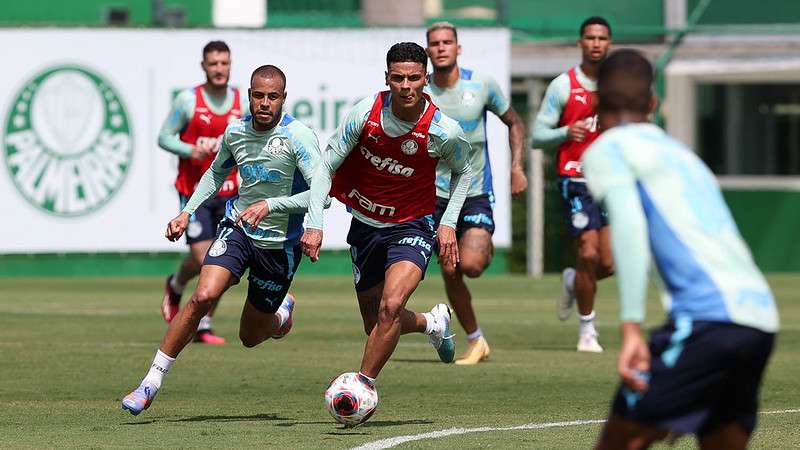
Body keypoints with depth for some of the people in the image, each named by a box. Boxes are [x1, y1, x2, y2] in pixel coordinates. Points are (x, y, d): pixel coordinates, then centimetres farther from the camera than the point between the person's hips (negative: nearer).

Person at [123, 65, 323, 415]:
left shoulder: (298, 137, -19)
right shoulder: (235, 132, -3)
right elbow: (216, 173, 19)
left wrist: (270, 205, -33)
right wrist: (187, 212, 10)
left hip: (280, 244, -2)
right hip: (237, 227, 2)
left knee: (250, 337, 9)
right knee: (204, 296, -24)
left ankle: (282, 313, 47)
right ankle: (152, 383, -16)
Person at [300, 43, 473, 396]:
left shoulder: (444, 131, -19)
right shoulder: (366, 113, -19)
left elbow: (462, 171, 4)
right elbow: (327, 165, -9)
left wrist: (448, 223, -5)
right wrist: (314, 224, -17)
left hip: (411, 227, -3)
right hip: (364, 224, 3)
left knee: (391, 306, -27)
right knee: (375, 323, 14)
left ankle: (363, 384, -13)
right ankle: (432, 323, 45)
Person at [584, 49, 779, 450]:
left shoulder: (608, 149, 7)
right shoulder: (677, 152, 30)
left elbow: (629, 226, -10)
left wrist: (631, 328, -17)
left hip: (708, 315, -7)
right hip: (762, 319, 7)